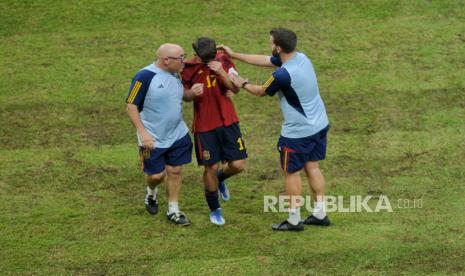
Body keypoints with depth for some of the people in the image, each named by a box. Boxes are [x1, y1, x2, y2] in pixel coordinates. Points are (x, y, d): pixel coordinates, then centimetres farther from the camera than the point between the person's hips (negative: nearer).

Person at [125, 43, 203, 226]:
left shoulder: (174, 74, 1)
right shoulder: (145, 77, -20)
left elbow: (181, 95, 18)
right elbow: (131, 106, -17)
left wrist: (192, 93, -6)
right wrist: (142, 132, -24)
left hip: (178, 135, 6)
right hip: (153, 139, -6)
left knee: (175, 171, 8)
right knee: (157, 175, 3)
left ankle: (173, 211, 21)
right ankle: (151, 192, 38)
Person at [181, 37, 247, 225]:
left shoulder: (223, 60, -4)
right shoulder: (189, 68, -9)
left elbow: (236, 88, -8)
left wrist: (221, 71, -24)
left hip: (228, 121, 2)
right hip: (205, 125, -2)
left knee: (238, 165, -1)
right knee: (211, 167, 2)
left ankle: (220, 178, 35)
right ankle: (214, 209, 24)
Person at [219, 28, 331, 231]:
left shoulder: (283, 75, -28)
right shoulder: (301, 58, -1)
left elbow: (261, 91, -8)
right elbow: (263, 60, 11)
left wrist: (243, 84, 12)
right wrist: (233, 55, 15)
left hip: (298, 132, -8)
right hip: (320, 125, 8)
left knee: (291, 173, 7)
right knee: (312, 167, 18)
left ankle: (294, 220, 17)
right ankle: (320, 214, 23)